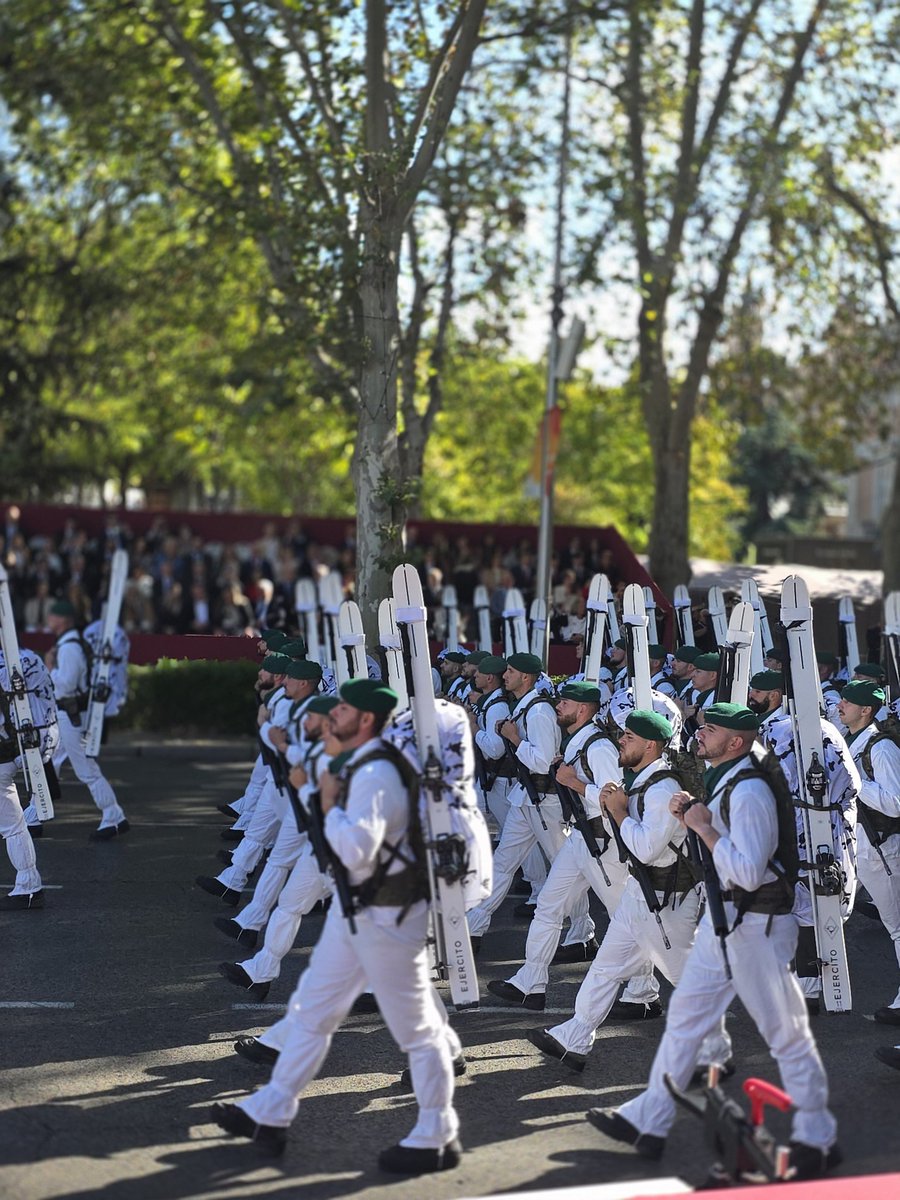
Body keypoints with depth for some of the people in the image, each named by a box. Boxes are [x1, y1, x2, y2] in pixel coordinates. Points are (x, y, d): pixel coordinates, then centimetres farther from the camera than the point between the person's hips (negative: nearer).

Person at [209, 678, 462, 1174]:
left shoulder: (377, 774, -24)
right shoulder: (357, 764, 8)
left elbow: (356, 849, -33)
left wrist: (331, 805, -18)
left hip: (386, 915, -11)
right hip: (354, 908, 11)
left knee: (417, 1028, 4)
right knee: (311, 1009, 17)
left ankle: (436, 1141, 16)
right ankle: (269, 1115, 28)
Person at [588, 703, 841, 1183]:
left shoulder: (749, 791, -21)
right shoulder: (722, 783, 10)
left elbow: (748, 870, -28)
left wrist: (703, 826, -20)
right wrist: (690, 818, 5)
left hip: (756, 922, -10)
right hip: (723, 917, 10)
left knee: (785, 1032, 1)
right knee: (684, 1015, 14)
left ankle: (817, 1140, 15)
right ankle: (648, 1123, 23)